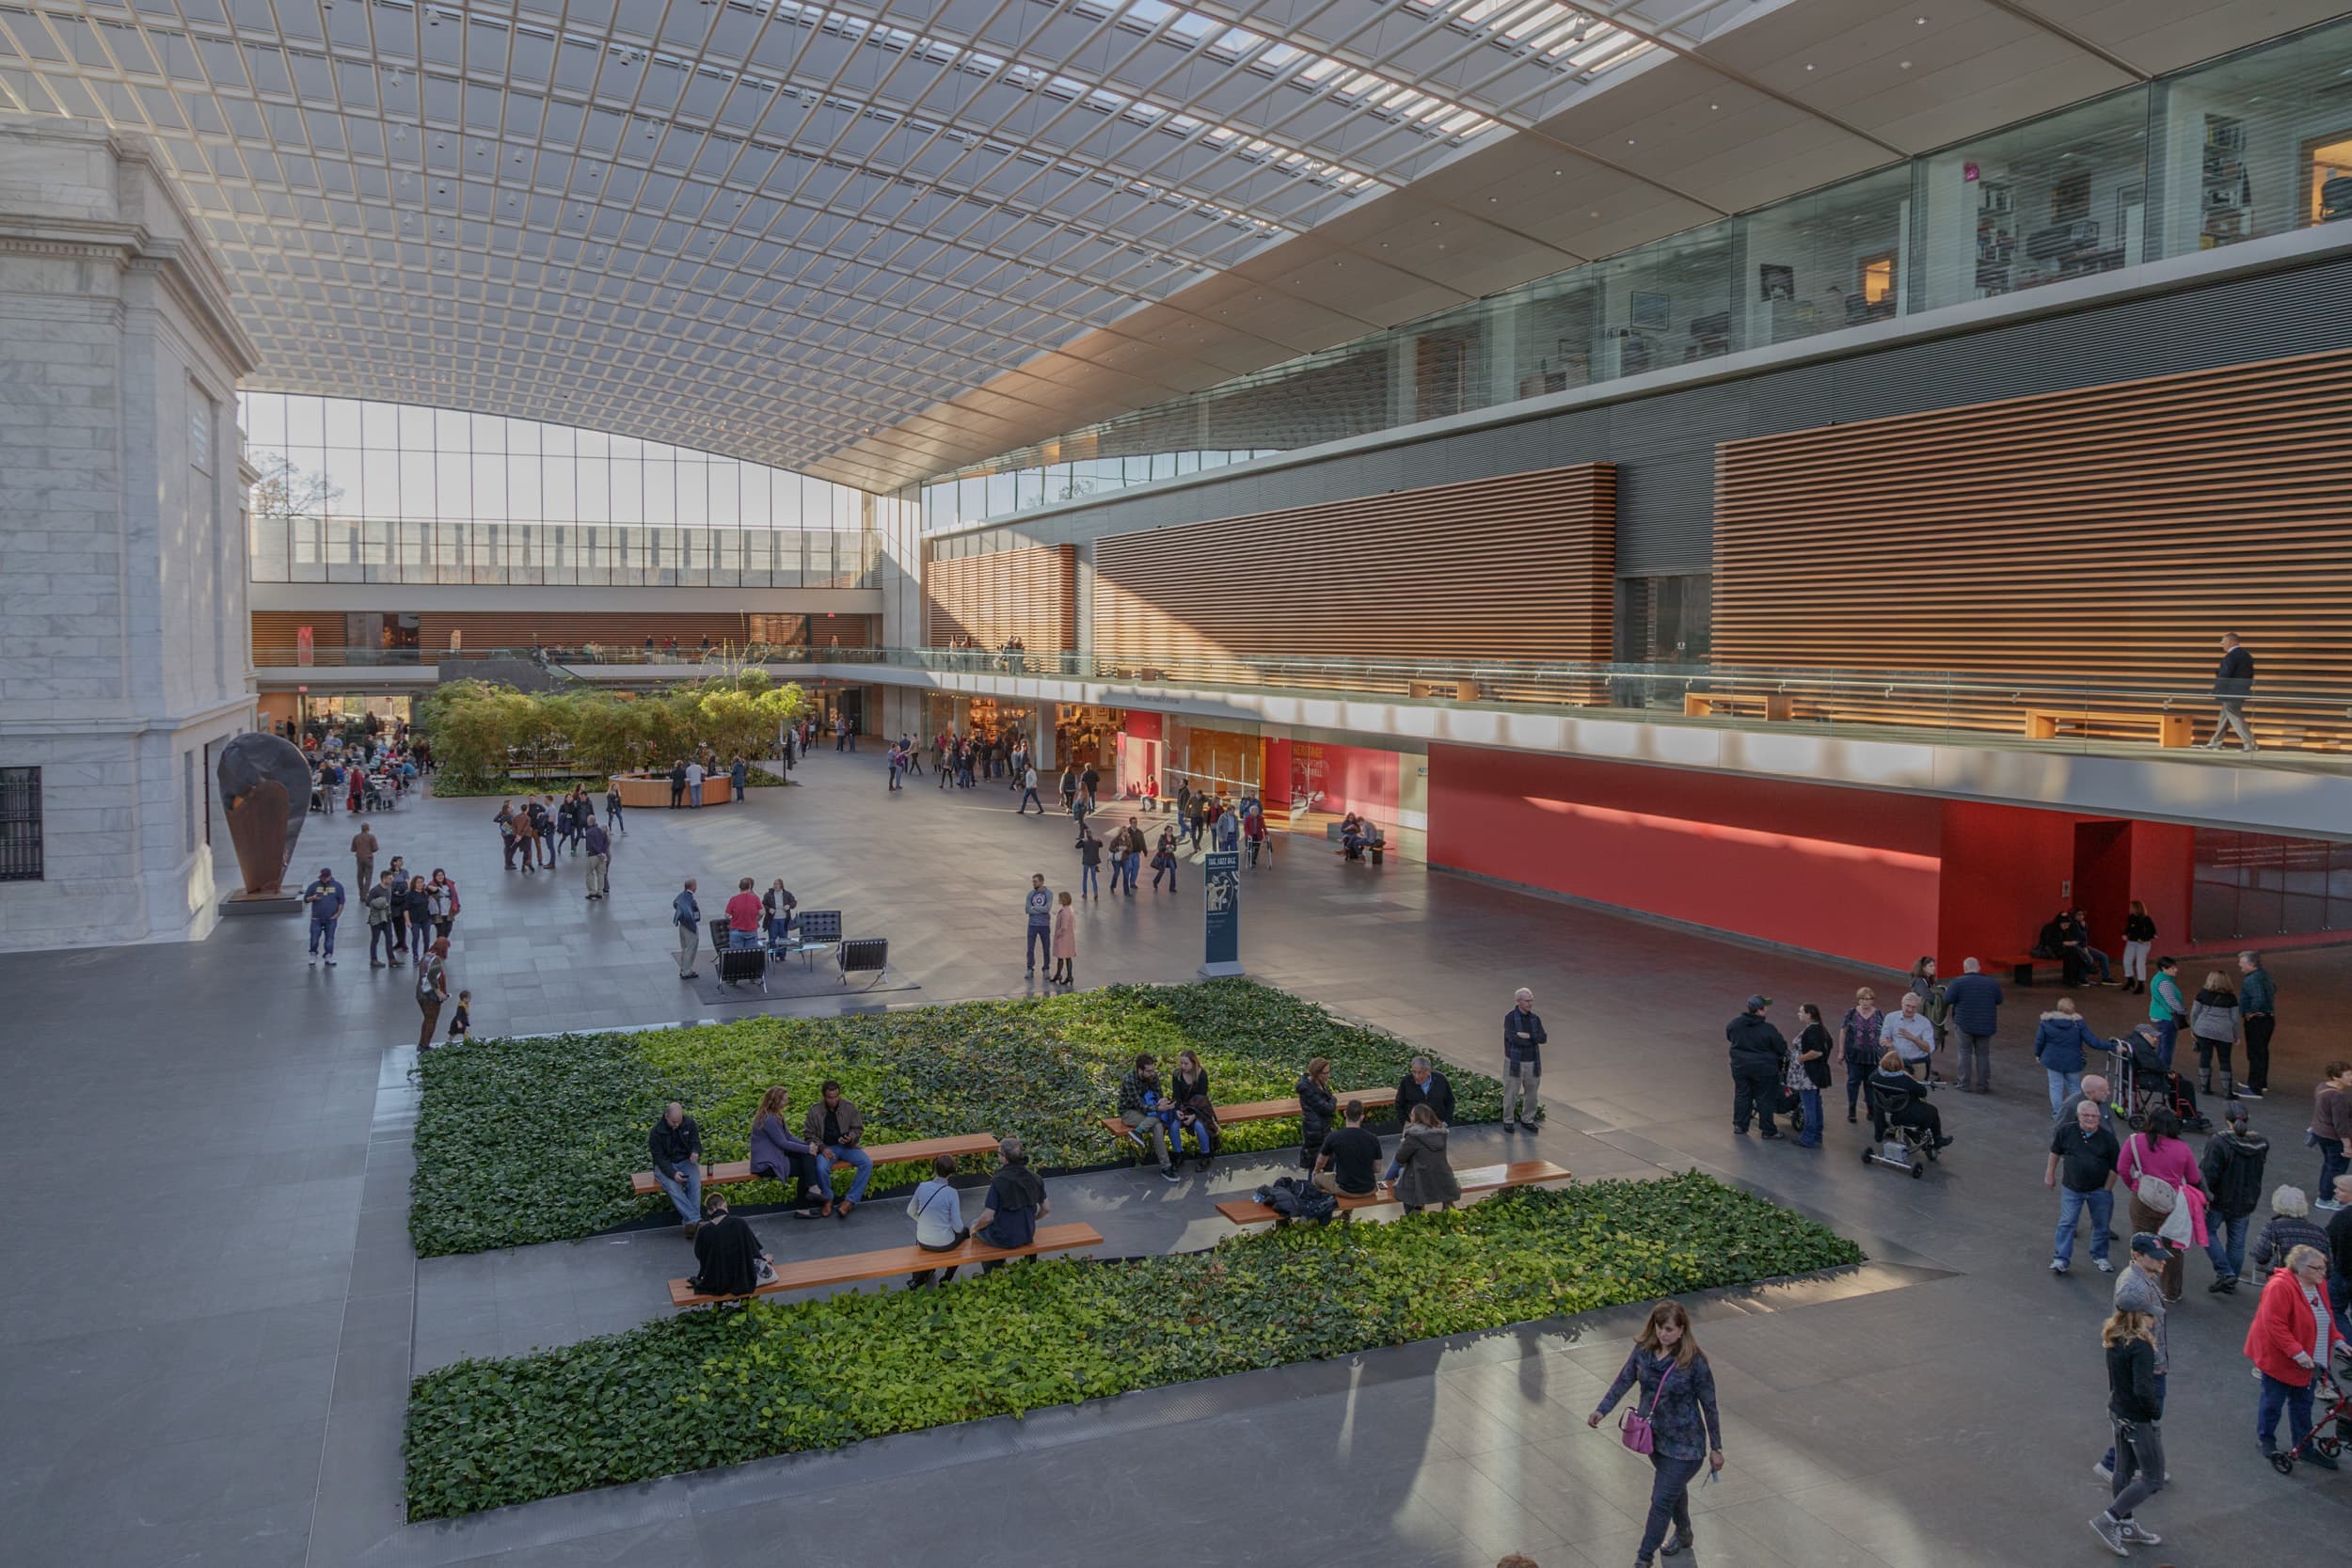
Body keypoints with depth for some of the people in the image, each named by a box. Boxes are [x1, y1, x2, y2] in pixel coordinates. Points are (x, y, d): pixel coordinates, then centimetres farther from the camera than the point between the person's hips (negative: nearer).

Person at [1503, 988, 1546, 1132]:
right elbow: (1513, 1038, -24)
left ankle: (1527, 1120, 27)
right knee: (1511, 1094, 4)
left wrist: (1527, 1036, -21)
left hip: (1533, 1063, 5)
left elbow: (1543, 1038, -7)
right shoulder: (1510, 1018, -10)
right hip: (1514, 1063, -5)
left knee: (1532, 1094, 11)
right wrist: (1534, 1039, -15)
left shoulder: (1535, 1019, 5)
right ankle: (1508, 1121, 18)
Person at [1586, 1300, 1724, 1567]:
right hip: (1654, 1435, 5)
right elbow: (1625, 1380, -1)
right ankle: (1683, 1535, 52)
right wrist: (1601, 1409, -11)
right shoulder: (1644, 1349, -11)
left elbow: (1709, 1406, -14)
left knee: (1661, 1500, -1)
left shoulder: (1694, 1363, -24)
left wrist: (1716, 1448, -6)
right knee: (1674, 1487, 27)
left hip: (1683, 1444, -5)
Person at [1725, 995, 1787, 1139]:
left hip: (1740, 1067, 4)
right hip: (1764, 1069, -4)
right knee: (1764, 1099, 7)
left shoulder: (1734, 1024, -5)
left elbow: (1728, 1036, 14)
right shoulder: (1768, 1029, -21)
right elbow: (1781, 1048, -13)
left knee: (1741, 1095, 17)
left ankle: (1739, 1125, 26)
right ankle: (1768, 1131, 16)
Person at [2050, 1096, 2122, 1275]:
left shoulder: (2107, 1137, -11)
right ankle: (2061, 1259, 7)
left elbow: (2115, 1166, -2)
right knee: (2067, 1223, 0)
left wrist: (2107, 1189, -2)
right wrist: (2050, 1174, 9)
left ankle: (2099, 1257, 32)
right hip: (2072, 1188, -1)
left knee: (2101, 1225, 12)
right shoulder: (2066, 1130, -10)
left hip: (2099, 1190, 1)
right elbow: (2055, 1151, 5)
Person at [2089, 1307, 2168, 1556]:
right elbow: (2143, 1389, -31)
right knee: (2153, 1479, 7)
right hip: (2139, 1420, -8)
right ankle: (2107, 1521, 7)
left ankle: (2125, 1526, 35)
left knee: (2124, 1471, 21)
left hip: (2117, 1412, 8)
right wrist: (2156, 1414, -16)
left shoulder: (2114, 1339, -1)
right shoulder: (2140, 1347, -27)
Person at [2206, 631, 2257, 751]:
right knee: (2224, 718, 15)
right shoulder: (2247, 656, 11)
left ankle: (2250, 744, -8)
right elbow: (2250, 676, 16)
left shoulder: (2231, 656, -17)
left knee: (2236, 719, -5)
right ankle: (2215, 743, 20)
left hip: (2230, 694, -9)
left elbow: (2224, 677, -20)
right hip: (2242, 693, 9)